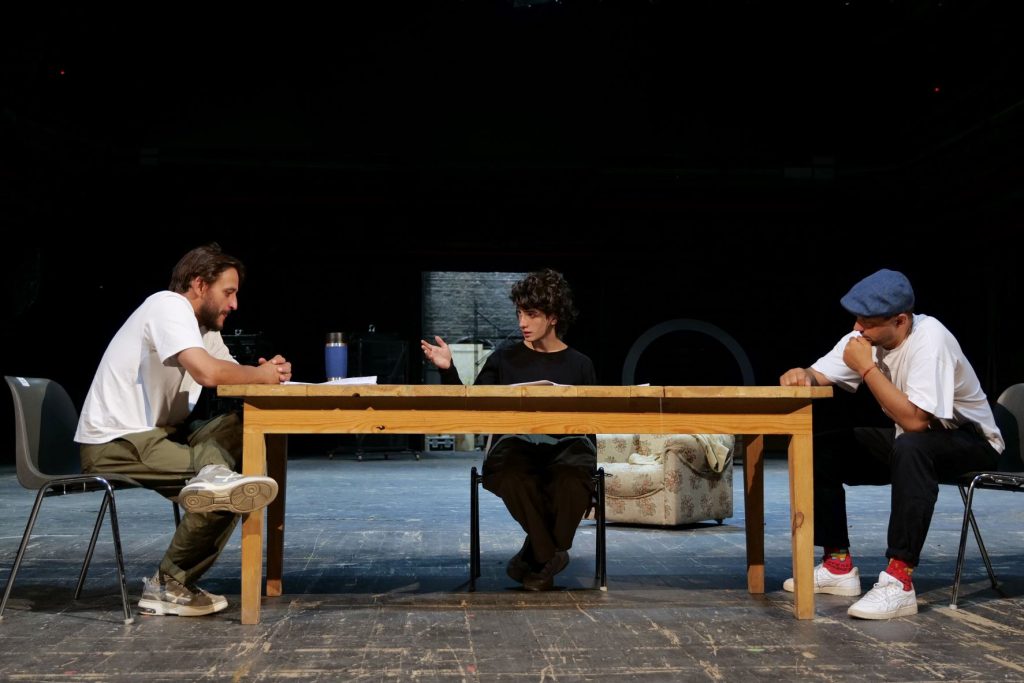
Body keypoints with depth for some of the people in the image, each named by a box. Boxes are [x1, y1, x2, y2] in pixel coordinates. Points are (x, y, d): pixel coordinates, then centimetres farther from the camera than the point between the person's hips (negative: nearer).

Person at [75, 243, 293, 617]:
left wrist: (268, 373, -11)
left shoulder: (204, 326, 15)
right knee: (224, 494, -20)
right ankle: (169, 586, -11)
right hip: (113, 444, -9)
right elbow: (207, 372, -30)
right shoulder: (169, 306, -15)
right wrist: (259, 375, -13)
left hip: (154, 434, 10)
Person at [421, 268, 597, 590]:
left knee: (574, 480, -36)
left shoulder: (579, 365, 12)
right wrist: (448, 370, -5)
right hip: (515, 444, 0)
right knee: (514, 478, -38)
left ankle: (534, 557, -12)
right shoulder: (504, 359, 12)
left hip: (565, 446, 0)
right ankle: (551, 555, -16)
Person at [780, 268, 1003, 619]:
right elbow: (818, 375, -6)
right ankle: (839, 565, 3)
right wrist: (802, 376, -29)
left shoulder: (929, 339, -28)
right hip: (912, 439, 8)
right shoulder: (866, 337, -8)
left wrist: (867, 367, -31)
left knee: (910, 448, -40)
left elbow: (914, 420, -34)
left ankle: (900, 582, -36)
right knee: (821, 450, -6)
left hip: (972, 441, -8)